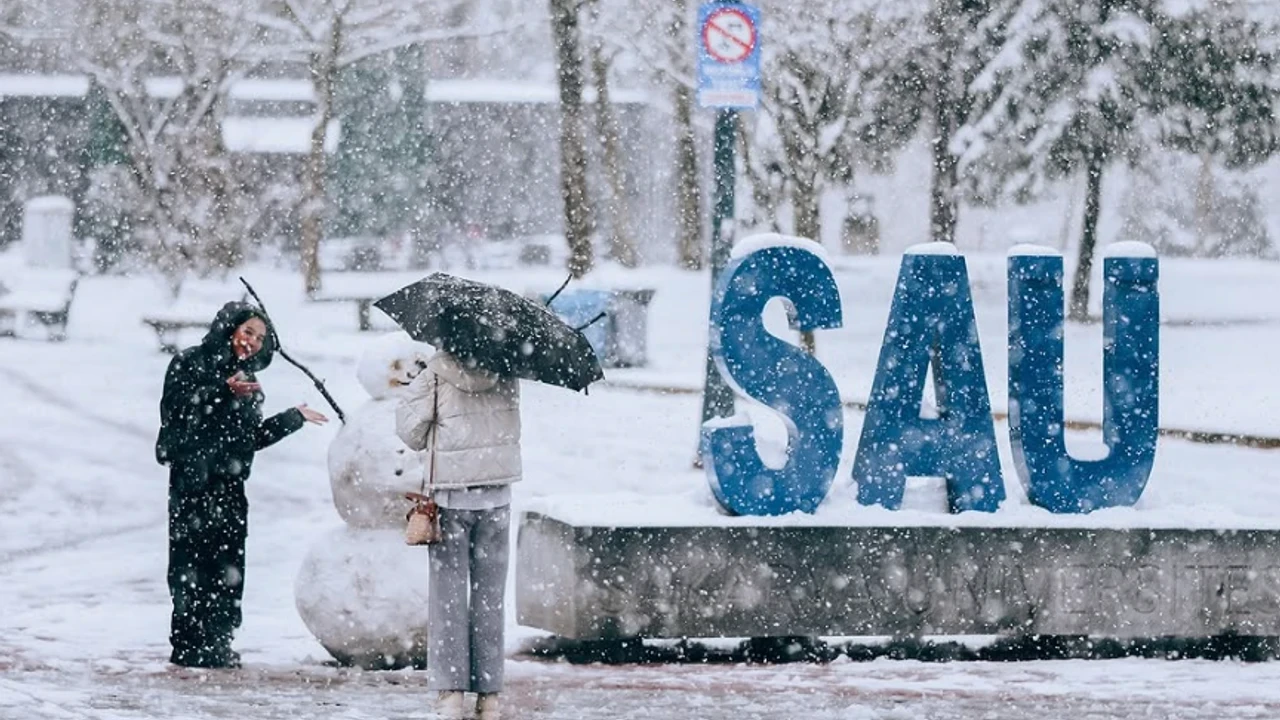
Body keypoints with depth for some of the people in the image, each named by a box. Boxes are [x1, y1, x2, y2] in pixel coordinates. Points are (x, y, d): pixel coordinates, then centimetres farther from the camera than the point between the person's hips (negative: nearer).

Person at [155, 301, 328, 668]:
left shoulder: (249, 381, 21)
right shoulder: (190, 363, 2)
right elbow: (177, 404, -13)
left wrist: (295, 417, 27)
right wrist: (223, 391, -21)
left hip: (229, 483, 6)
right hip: (192, 476, -6)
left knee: (228, 568, 2)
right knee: (192, 557, -9)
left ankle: (218, 641, 6)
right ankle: (188, 642, -9)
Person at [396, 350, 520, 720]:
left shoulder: (435, 373, -12)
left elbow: (410, 432, -5)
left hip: (450, 497, -2)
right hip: (496, 496, 2)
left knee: (448, 592, 4)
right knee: (489, 594, 8)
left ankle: (449, 690, -3)